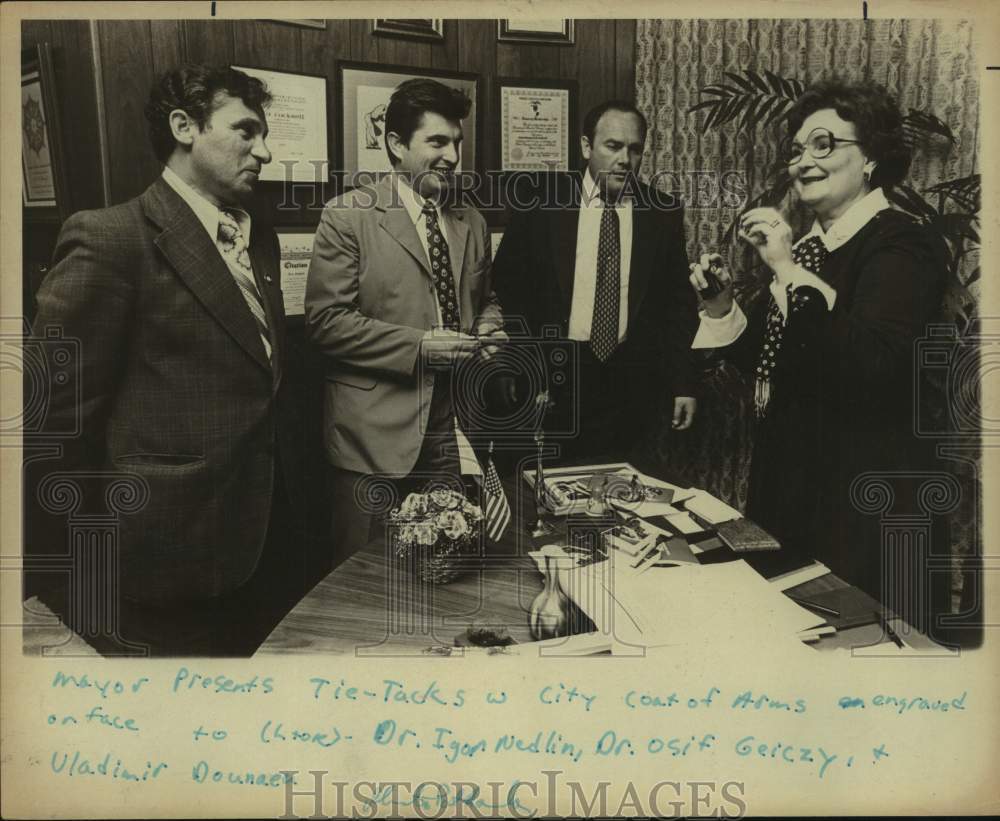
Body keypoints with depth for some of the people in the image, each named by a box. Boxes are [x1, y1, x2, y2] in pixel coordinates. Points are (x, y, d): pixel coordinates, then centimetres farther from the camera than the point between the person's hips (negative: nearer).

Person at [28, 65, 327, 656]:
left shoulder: (260, 239, 11)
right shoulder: (111, 240, -14)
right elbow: (63, 411, -14)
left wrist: (281, 492, 12)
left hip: (264, 538, 7)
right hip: (173, 559, -7)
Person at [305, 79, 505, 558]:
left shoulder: (471, 223, 14)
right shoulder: (348, 215, -5)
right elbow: (327, 320, -11)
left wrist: (488, 329, 2)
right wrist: (419, 347, -17)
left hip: (454, 433, 5)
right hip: (376, 436, -5)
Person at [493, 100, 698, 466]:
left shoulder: (664, 212, 4)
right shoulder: (540, 198, -1)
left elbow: (677, 302, 7)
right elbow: (508, 284, 2)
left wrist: (682, 384, 2)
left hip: (632, 381, 1)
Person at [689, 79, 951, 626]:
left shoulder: (903, 247, -13)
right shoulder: (811, 244, 10)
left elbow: (873, 366, -30)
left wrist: (789, 272, -29)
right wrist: (721, 303, -1)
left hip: (863, 500, -8)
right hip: (787, 478, 8)